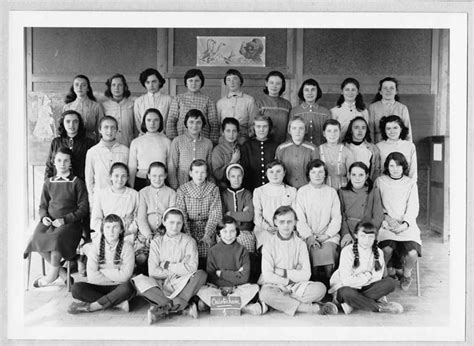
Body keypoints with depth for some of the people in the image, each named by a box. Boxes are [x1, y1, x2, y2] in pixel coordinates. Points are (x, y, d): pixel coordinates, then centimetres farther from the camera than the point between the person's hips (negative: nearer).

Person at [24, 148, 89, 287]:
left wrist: (64, 219, -14)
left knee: (56, 238, -35)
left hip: (70, 222, -4)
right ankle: (62, 272, -7)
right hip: (49, 221, 4)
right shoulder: (48, 183, 15)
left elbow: (83, 208, -2)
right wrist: (44, 217, -2)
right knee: (36, 238, -25)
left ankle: (51, 275, -12)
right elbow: (42, 205, 21)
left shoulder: (77, 183, 2)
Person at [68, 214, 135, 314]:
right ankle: (118, 303, -25)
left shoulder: (126, 247, -4)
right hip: (98, 287, 3)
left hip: (118, 288, -2)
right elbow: (92, 275, -10)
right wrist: (115, 278, -10)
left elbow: (125, 276, -14)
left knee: (127, 288, -35)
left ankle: (89, 307, -25)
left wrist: (102, 271, -8)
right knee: (76, 289, -23)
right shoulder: (96, 246, 1)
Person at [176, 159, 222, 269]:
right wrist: (187, 234, -16)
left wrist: (208, 234, -16)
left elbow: (215, 213, -2)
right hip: (189, 228, 0)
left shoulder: (213, 189, 7)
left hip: (207, 228, 0)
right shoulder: (182, 190, 7)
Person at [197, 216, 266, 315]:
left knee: (254, 288, -26)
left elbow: (244, 278, -6)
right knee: (200, 290, -27)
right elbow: (211, 277, -2)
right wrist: (235, 275, -11)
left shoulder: (242, 251, 2)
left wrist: (221, 273, -7)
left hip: (238, 289, 0)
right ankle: (243, 308, -28)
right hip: (217, 289, 0)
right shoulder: (213, 251, 3)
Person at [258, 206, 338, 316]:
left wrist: (284, 272, -11)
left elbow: (306, 275, -5)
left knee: (320, 288, -22)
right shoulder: (269, 244, -2)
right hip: (274, 286, -1)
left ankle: (280, 303, -24)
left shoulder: (300, 244, 3)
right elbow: (267, 275, -10)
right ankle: (312, 308, -28)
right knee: (265, 294, -37)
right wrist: (288, 281, -10)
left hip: (295, 286, 2)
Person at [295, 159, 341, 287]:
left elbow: (336, 218, 6)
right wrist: (309, 236, -11)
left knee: (328, 251, -27)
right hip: (308, 234, -1)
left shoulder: (331, 192, 11)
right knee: (313, 251, -28)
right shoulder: (302, 191, 7)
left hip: (328, 234, 1)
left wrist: (326, 235, -7)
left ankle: (327, 285, -11)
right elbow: (300, 218, 1)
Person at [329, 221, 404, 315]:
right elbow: (347, 281, -21)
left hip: (365, 288, 5)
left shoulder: (378, 253, -1)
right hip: (345, 287, -5)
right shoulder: (347, 251, -15)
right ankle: (380, 307, -21)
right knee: (348, 293, -40)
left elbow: (376, 279, -6)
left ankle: (351, 304, -25)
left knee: (390, 282, -19)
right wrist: (367, 276, -12)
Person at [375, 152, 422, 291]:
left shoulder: (410, 183, 9)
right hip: (386, 224, -1)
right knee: (387, 249, -29)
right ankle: (389, 272, 5)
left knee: (412, 253, -24)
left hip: (406, 225, 1)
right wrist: (386, 216, -12)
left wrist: (404, 224, -14)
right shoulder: (380, 181, 8)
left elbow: (413, 208, 2)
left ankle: (406, 274, 11)